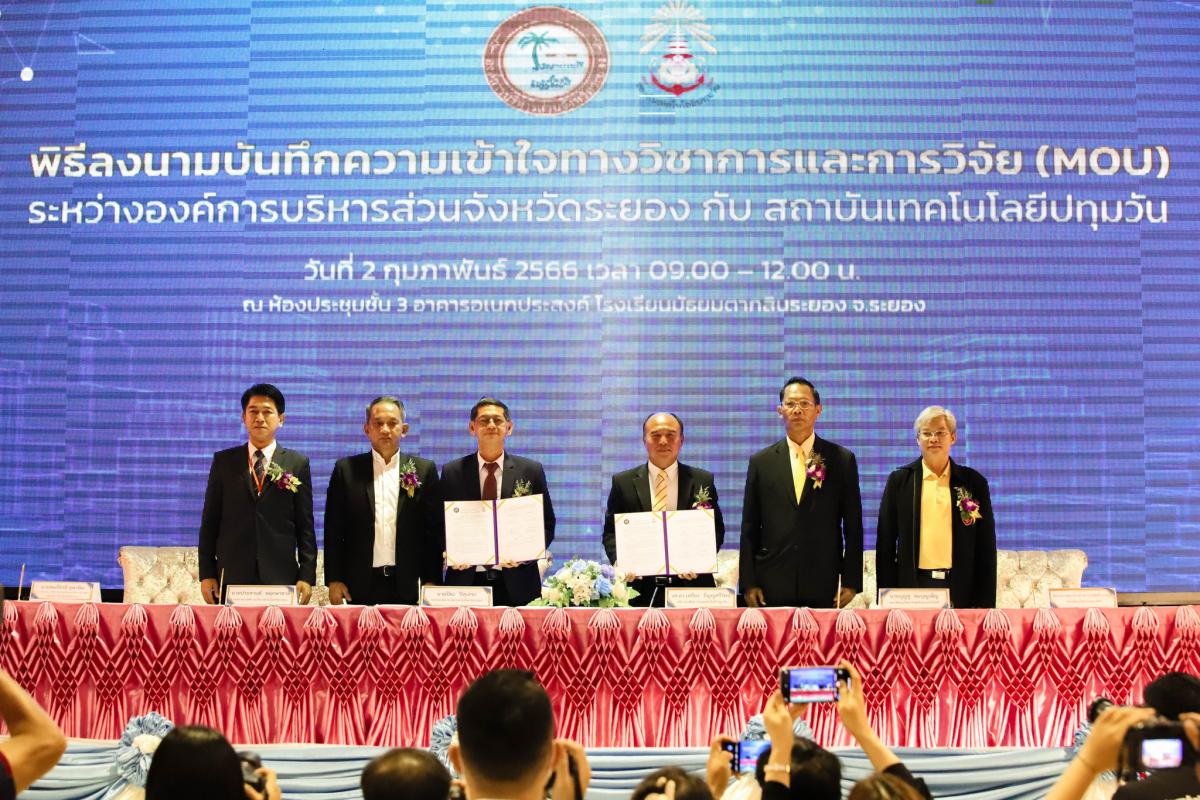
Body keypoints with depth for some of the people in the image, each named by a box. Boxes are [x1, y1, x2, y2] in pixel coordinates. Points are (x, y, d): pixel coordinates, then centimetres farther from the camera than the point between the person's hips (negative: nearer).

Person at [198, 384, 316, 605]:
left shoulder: (297, 464, 8)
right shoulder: (223, 461, 10)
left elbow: (305, 526, 6)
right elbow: (210, 522, 9)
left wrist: (306, 577, -1)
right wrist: (207, 574, 2)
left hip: (281, 578, 0)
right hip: (233, 578, 1)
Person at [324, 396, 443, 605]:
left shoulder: (424, 470, 7)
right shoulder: (346, 469, 7)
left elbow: (435, 531, 6)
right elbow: (334, 531, 6)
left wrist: (431, 580, 0)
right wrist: (334, 580, 0)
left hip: (407, 586, 0)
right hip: (361, 587, 0)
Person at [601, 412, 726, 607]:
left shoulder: (702, 481, 6)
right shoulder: (623, 482, 6)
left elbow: (716, 529, 7)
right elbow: (611, 532, 7)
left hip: (690, 585, 0)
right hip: (640, 588, 0)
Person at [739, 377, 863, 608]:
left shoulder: (842, 460, 7)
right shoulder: (761, 461, 9)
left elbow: (853, 526, 6)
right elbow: (750, 529, 8)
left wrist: (851, 581, 1)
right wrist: (748, 583, 2)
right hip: (772, 587, 1)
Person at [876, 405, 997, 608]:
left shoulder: (974, 483, 8)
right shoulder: (899, 480, 7)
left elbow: (986, 548, 8)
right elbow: (885, 544, 7)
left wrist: (985, 604, 2)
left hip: (961, 591, 0)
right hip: (913, 586, 0)